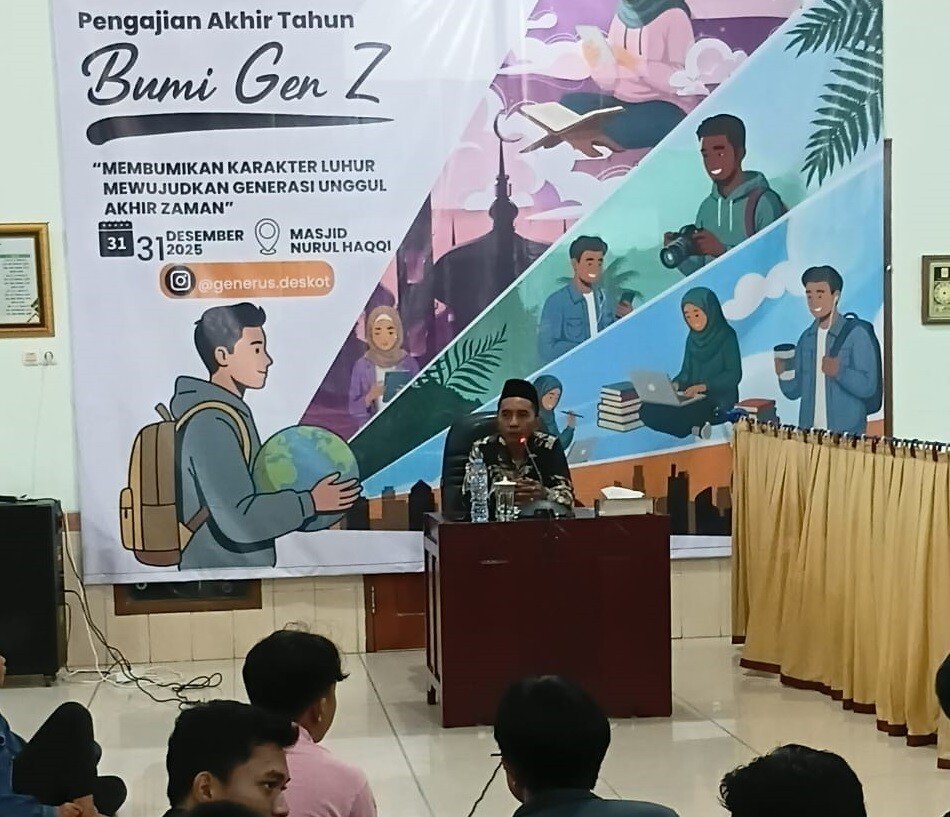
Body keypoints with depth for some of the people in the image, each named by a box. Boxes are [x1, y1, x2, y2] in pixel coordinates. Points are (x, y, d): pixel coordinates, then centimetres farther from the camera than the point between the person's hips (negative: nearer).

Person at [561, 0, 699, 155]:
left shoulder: (674, 16, -8)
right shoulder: (621, 17, 9)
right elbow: (611, 85, 9)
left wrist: (634, 63, -23)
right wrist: (596, 63, -11)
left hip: (666, 108, -7)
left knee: (610, 129, -34)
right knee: (570, 103, -17)